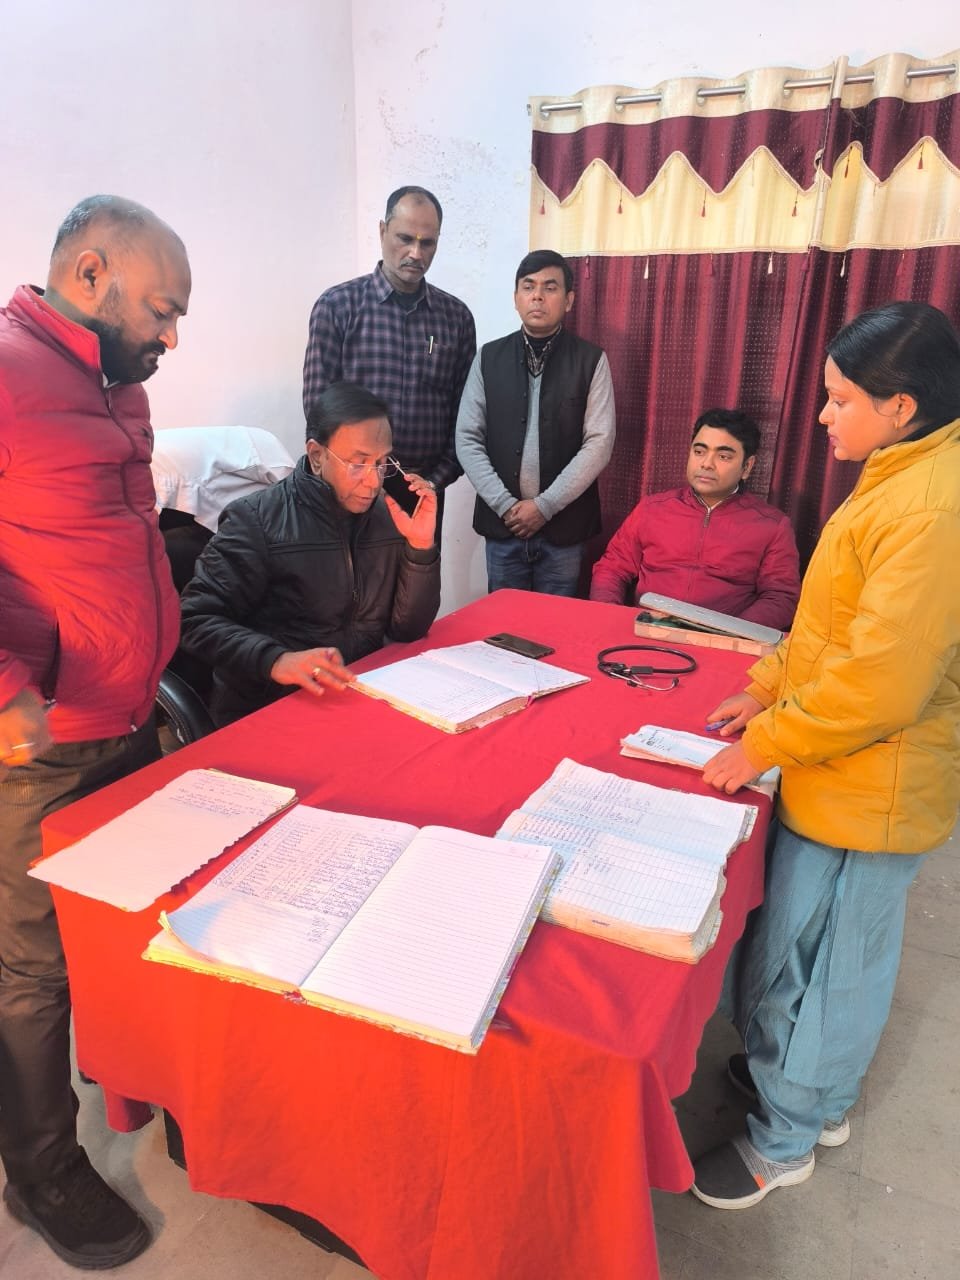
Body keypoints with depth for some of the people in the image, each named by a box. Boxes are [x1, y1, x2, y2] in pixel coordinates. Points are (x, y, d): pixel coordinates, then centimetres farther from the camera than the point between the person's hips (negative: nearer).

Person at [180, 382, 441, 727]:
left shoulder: (389, 516, 6)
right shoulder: (257, 520, -6)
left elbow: (408, 630, 6)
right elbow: (199, 619, -11)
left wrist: (420, 546, -7)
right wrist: (275, 659, -27)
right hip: (266, 712, -4)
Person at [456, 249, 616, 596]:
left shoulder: (591, 360, 0)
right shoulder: (489, 358, 4)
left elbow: (599, 443, -7)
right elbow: (467, 439, 0)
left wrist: (546, 505, -13)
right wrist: (504, 504, -10)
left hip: (563, 525, -1)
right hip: (501, 521, 2)